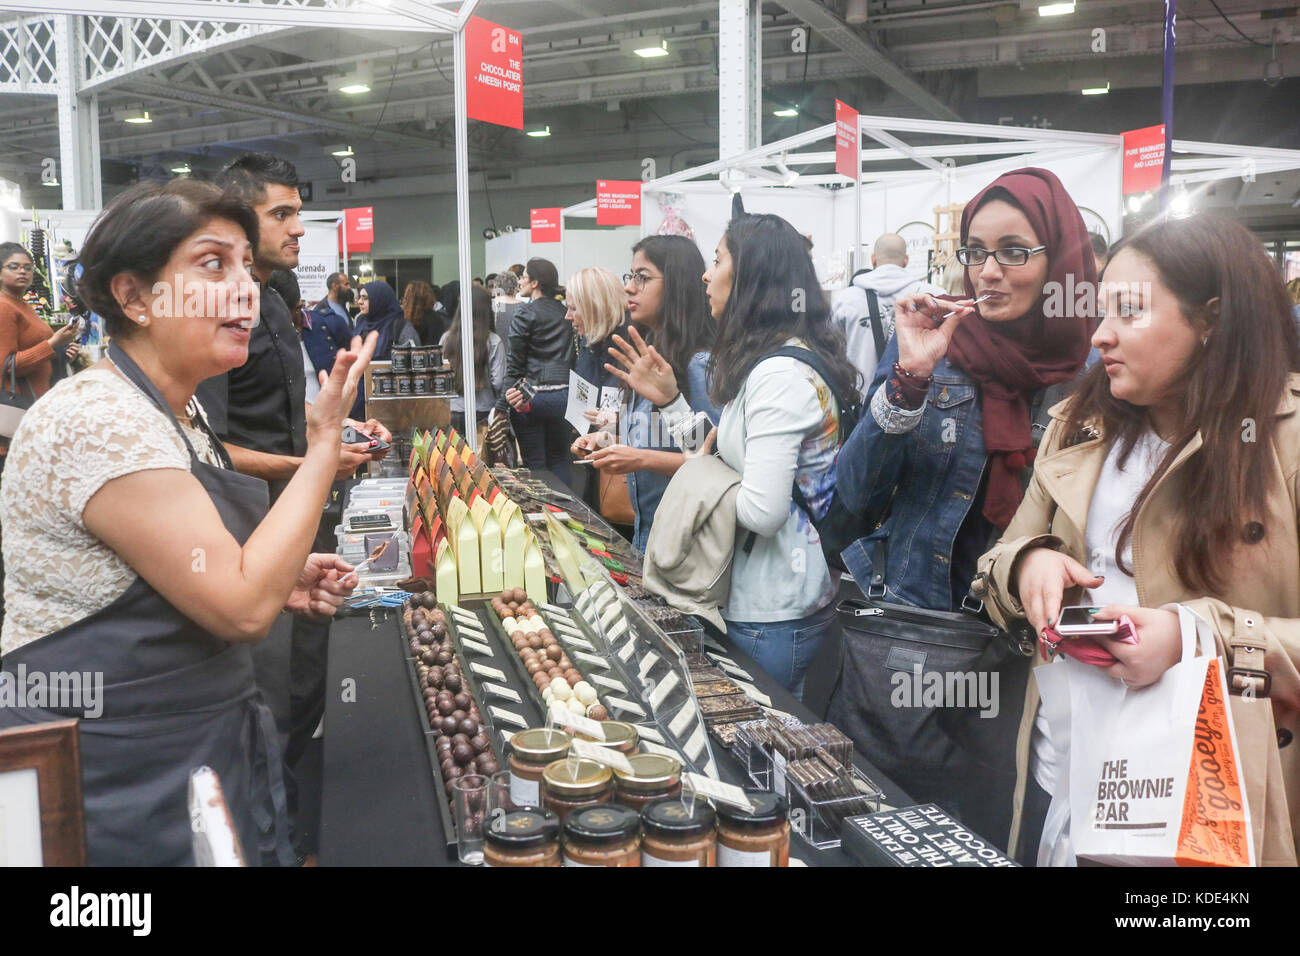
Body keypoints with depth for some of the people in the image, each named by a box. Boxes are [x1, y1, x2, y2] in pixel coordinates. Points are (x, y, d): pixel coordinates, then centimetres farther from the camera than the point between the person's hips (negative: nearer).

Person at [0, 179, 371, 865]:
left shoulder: (181, 413, 7)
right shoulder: (98, 418, -23)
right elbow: (242, 608, -27)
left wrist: (283, 582, 1)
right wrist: (324, 441, -22)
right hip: (119, 781, -9)